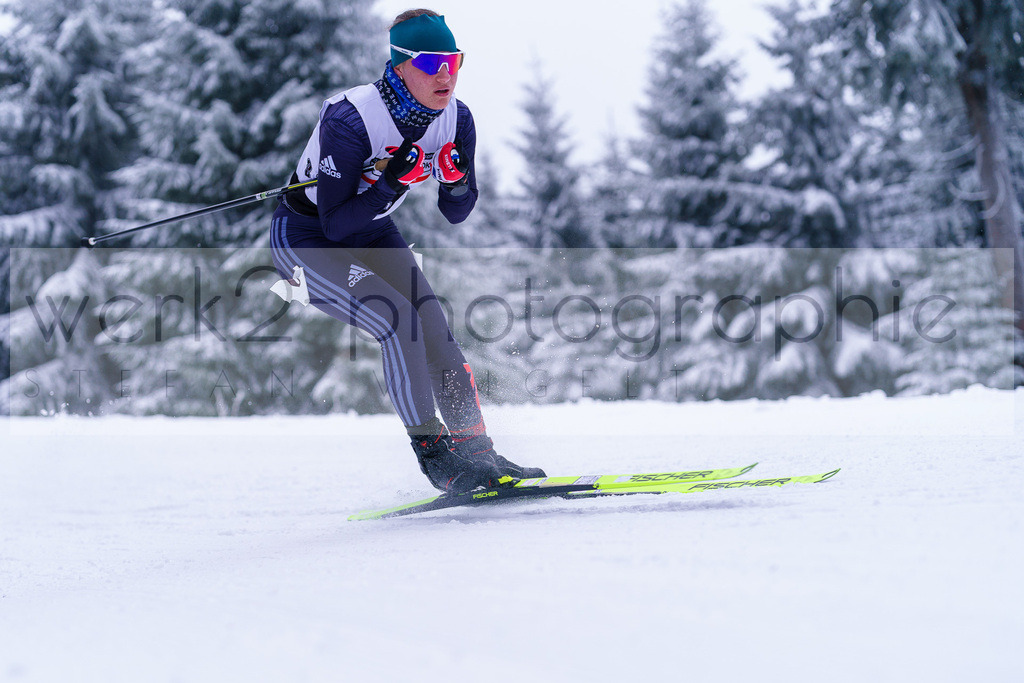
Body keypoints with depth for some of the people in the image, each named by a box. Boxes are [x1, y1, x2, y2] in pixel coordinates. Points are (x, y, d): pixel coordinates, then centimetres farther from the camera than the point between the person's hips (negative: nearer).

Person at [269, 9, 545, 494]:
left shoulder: (456, 119, -13)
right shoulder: (350, 118, -31)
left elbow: (455, 214, -3)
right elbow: (335, 225, -28)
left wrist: (458, 181, -24)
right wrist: (391, 183, -39)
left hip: (374, 236, 6)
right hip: (305, 240, -6)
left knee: (436, 336, -9)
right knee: (399, 320, -24)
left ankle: (477, 451, 0)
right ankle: (431, 451, -13)